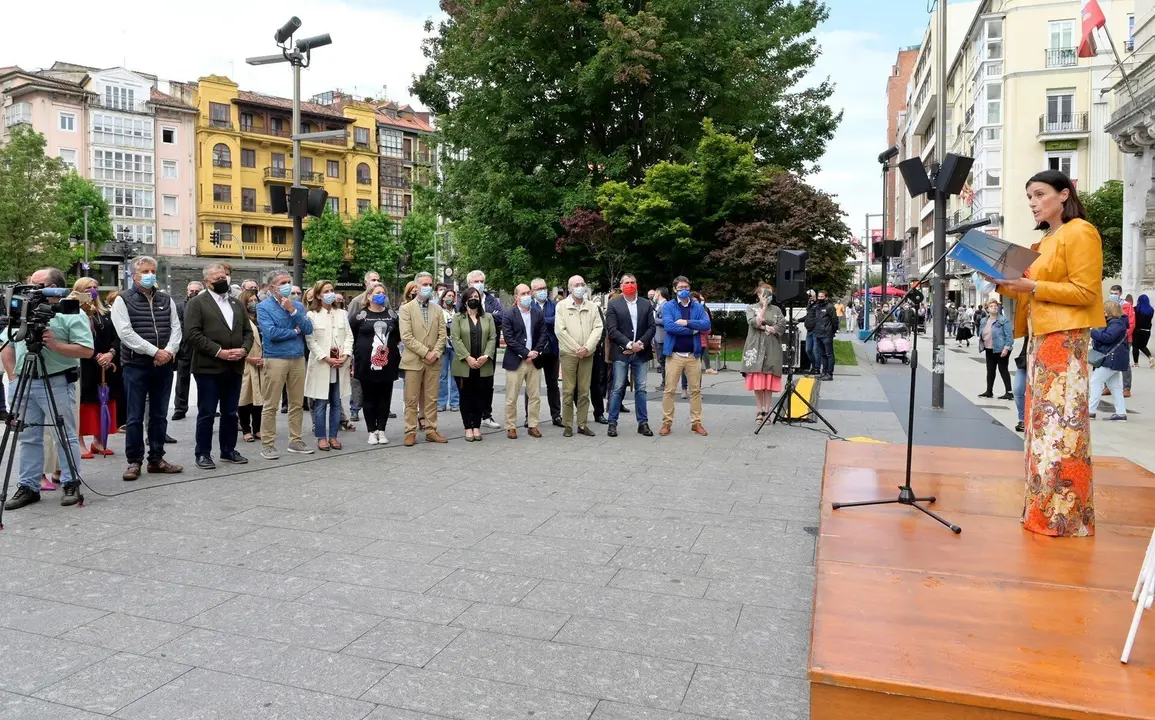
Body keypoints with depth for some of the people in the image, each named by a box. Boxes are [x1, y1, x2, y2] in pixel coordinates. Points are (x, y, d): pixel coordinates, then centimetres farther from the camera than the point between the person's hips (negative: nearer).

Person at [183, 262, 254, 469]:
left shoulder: (237, 302, 16)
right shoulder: (197, 303, -2)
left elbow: (247, 331, 14)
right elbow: (193, 334, -12)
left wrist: (244, 349, -6)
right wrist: (218, 352, -18)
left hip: (234, 367, 5)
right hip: (208, 367, -5)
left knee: (231, 413, 12)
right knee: (207, 413, 1)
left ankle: (228, 450, 22)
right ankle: (203, 453, 10)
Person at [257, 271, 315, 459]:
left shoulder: (298, 305, 11)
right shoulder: (264, 306, -3)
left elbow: (308, 329, -1)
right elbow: (271, 333, -16)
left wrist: (293, 311, -11)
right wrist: (295, 331, -4)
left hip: (298, 358, 5)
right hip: (276, 359, -5)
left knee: (297, 403, 10)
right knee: (271, 405, -2)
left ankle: (295, 441, 19)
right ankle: (267, 444, 6)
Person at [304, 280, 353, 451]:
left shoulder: (342, 314, 13)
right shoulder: (312, 315, 0)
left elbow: (349, 336, 8)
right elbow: (311, 341, -7)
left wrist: (345, 355, -7)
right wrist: (326, 358, -14)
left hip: (340, 364, 4)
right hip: (321, 364, -4)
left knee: (336, 402, 7)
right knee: (321, 403, 0)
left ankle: (333, 436, 14)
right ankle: (321, 437, 7)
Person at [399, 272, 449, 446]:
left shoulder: (437, 309, 12)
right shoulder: (406, 308, -1)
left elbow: (442, 335, 7)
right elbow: (406, 336, -9)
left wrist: (435, 353, -8)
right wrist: (425, 352, -14)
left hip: (433, 361, 4)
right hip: (413, 360, -3)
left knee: (431, 399, 7)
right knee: (411, 400, 0)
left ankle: (431, 431, 13)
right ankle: (410, 432, 6)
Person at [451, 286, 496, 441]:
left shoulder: (488, 317, 12)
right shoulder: (458, 318, 5)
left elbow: (492, 338, 4)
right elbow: (456, 339, -5)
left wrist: (486, 356, -12)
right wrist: (467, 357, -16)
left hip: (484, 366, 2)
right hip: (463, 366, -2)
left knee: (480, 397, 4)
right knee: (466, 397, 3)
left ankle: (477, 426, 12)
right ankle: (468, 427, 9)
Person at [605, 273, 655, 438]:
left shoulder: (646, 304, 10)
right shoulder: (614, 304, 1)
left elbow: (652, 328, 4)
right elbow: (612, 330, -7)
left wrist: (640, 344, -10)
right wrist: (629, 344, -15)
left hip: (641, 352, 3)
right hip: (621, 352, -3)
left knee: (641, 389, 7)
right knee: (617, 389, 0)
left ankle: (643, 423, 13)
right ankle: (612, 423, 6)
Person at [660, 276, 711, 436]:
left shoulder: (698, 307, 9)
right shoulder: (668, 306, 1)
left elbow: (707, 324, -6)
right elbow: (669, 326, -15)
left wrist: (687, 322, -15)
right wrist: (692, 330, -11)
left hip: (693, 355, 3)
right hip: (674, 354, -2)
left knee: (696, 390, 6)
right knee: (670, 390, 0)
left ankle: (696, 422, 15)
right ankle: (667, 423, 8)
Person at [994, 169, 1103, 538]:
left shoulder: (1080, 232, -6)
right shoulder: (1045, 241, 20)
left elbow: (1085, 292, -13)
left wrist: (1032, 287, -20)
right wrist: (1006, 284, 8)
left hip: (1065, 338, -9)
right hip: (1039, 338, 9)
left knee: (1062, 424, -9)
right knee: (1042, 423, 8)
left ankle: (1067, 515, -4)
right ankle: (1044, 509, 14)